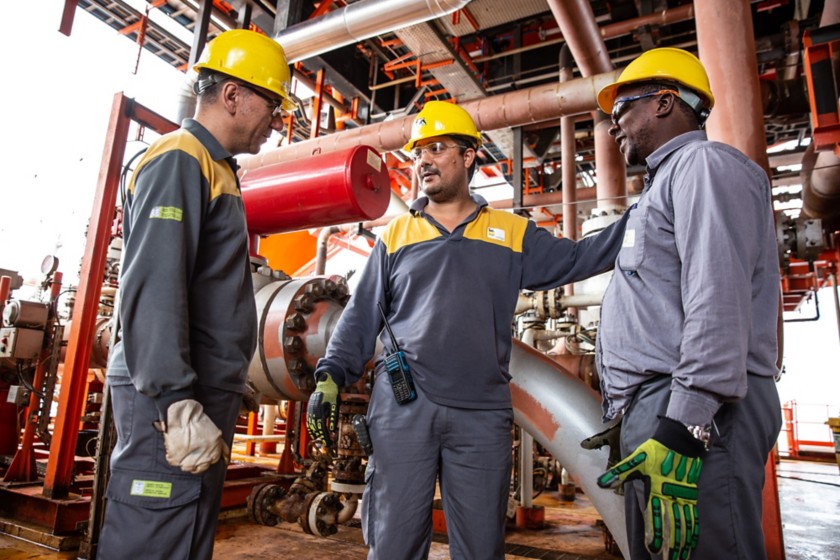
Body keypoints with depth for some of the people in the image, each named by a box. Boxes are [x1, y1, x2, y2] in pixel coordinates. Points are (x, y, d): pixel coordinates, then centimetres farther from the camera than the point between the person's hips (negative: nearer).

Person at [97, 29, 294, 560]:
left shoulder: (214, 168, 20)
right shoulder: (179, 161, -9)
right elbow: (152, 291, -22)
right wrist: (178, 404, -26)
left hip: (205, 397, 10)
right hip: (173, 401, -10)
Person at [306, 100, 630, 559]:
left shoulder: (513, 232, 12)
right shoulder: (396, 234, 11)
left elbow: (576, 259, 8)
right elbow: (362, 315, 9)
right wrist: (330, 376, 0)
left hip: (483, 415, 1)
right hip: (402, 406, 0)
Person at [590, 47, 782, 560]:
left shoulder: (703, 163, -3)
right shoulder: (668, 180, 26)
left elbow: (719, 301, -18)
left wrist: (682, 431, -24)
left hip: (698, 413, -10)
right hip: (655, 408, 10)